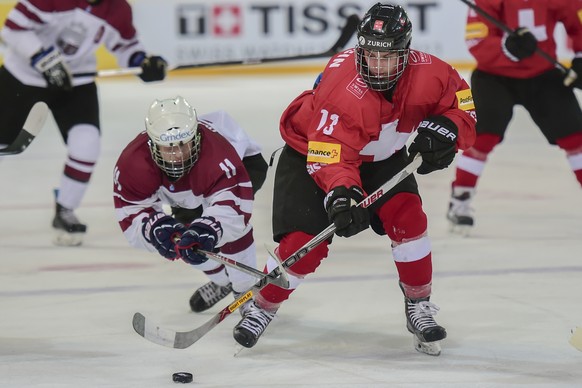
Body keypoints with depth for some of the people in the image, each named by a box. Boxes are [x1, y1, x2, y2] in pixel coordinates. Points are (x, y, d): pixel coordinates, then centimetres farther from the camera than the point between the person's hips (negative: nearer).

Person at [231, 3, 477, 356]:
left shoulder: (427, 73, -23)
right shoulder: (343, 90, -38)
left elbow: (462, 102, -5)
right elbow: (329, 157, -40)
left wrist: (445, 129, -26)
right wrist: (341, 192, -57)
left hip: (382, 157, 5)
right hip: (309, 151, -5)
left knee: (407, 217, -16)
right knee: (304, 242, -13)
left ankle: (419, 307, 2)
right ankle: (262, 308, 12)